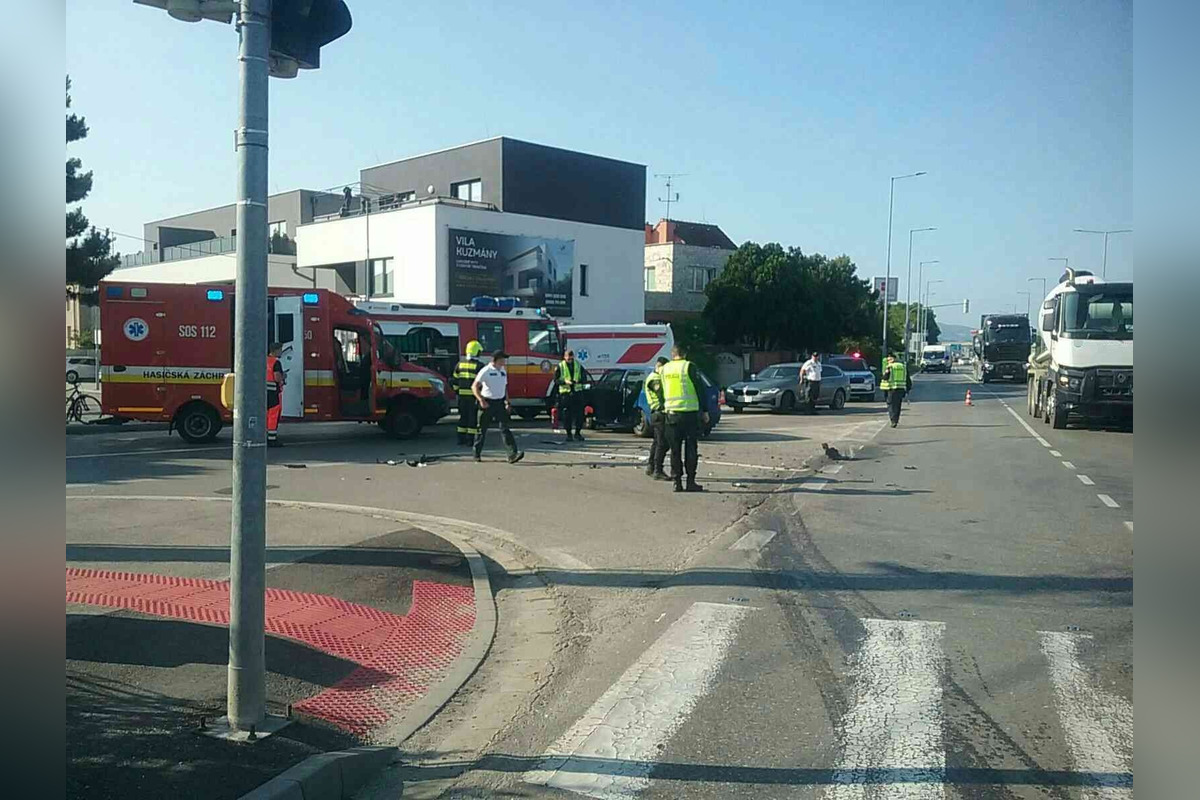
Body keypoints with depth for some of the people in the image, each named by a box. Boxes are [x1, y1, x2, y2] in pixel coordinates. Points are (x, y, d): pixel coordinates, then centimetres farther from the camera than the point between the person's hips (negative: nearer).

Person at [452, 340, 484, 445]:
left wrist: (457, 390, 23)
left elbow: (454, 380, 12)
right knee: (473, 417, 1)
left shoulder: (460, 364, 8)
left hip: (462, 395, 5)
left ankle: (461, 438, 16)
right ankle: (470, 439, 0)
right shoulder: (479, 365, -8)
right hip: (474, 395, -5)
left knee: (463, 416, 14)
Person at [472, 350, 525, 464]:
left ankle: (512, 454, -16)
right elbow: (474, 387, -12)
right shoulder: (486, 371, -10)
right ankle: (477, 454, 18)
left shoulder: (503, 371, 11)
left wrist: (507, 402, 12)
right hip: (487, 403, -5)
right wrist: (481, 400, -23)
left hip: (500, 403, 5)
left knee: (505, 427, -7)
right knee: (482, 429, 5)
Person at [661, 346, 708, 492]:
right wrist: (705, 410, 0)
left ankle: (677, 482, 6)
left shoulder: (664, 369, 9)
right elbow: (699, 388, -6)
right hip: (689, 411, -4)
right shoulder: (689, 367, -6)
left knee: (675, 449, 8)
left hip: (671, 413, 4)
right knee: (691, 448, 3)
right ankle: (691, 481, 2)